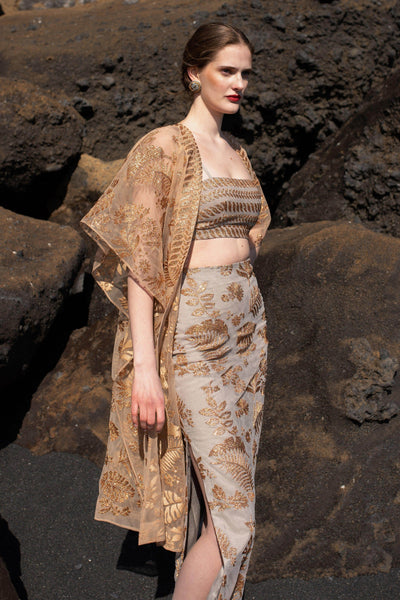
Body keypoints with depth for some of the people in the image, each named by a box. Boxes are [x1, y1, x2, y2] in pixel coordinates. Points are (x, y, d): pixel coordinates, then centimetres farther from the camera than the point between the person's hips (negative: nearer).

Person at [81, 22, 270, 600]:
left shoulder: (236, 152, 14)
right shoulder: (164, 147, -10)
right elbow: (139, 260, -15)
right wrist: (144, 365, -20)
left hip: (245, 329, 8)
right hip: (194, 335, -8)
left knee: (224, 484, 16)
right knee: (232, 515, -7)